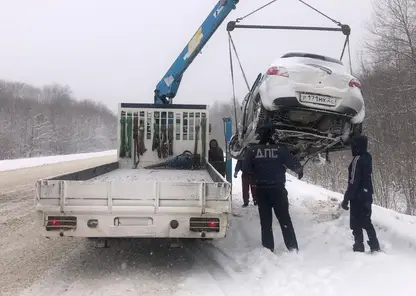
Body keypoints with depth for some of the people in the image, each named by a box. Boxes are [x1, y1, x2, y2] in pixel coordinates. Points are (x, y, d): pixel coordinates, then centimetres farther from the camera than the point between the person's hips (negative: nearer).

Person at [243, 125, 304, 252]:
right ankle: (293, 249, 6)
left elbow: (245, 168, -5)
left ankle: (268, 249, 10)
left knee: (265, 220, 10)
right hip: (278, 189, -1)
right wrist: (300, 171, 15)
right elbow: (294, 164, -6)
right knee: (285, 219, 7)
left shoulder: (252, 151, -5)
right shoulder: (280, 150, -8)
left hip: (261, 190, 1)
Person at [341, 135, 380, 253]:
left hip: (358, 196, -8)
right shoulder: (367, 157, 7)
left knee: (356, 223, 0)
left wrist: (346, 198, -19)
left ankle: (359, 248, 3)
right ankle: (375, 246, 22)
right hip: (367, 195, 8)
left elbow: (354, 181, -22)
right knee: (366, 221, 18)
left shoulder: (357, 159, -18)